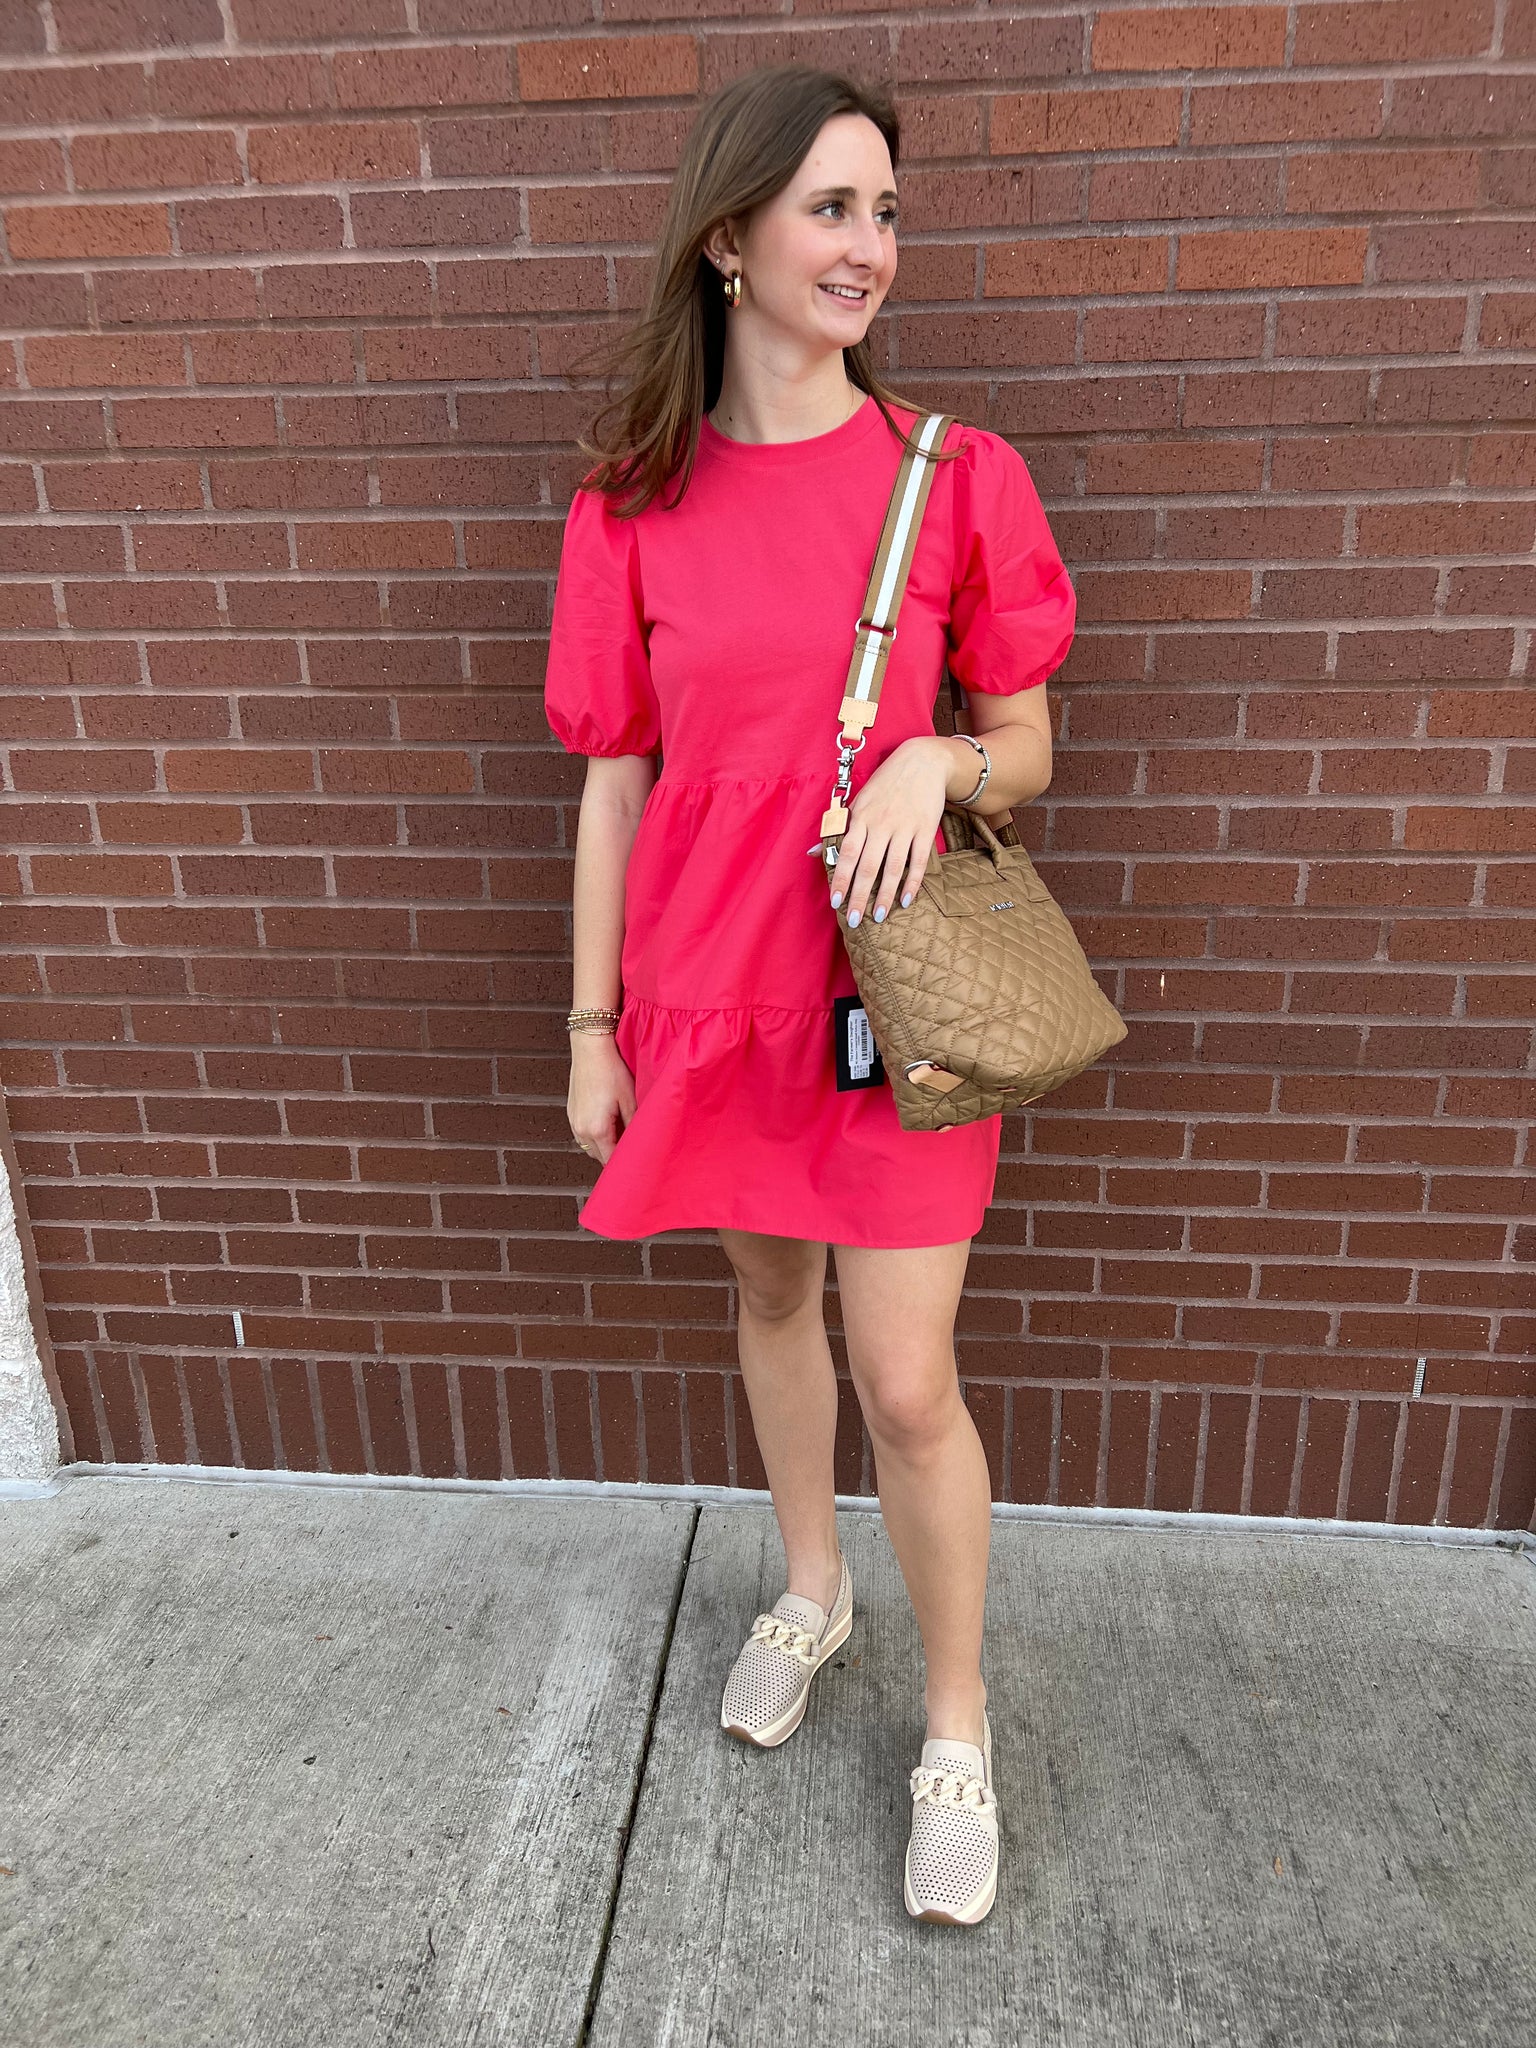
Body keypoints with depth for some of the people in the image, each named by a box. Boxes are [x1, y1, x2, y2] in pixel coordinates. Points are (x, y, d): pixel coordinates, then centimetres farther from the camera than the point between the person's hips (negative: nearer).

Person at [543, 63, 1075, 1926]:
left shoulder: (959, 478, -3)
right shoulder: (631, 512, 0)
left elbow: (1026, 755, 3)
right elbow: (615, 786, 4)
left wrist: (936, 757, -20)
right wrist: (593, 1024, 4)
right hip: (713, 995, 2)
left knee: (906, 1384, 2)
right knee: (768, 1297, 20)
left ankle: (958, 1729, 29)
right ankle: (809, 1589, 48)